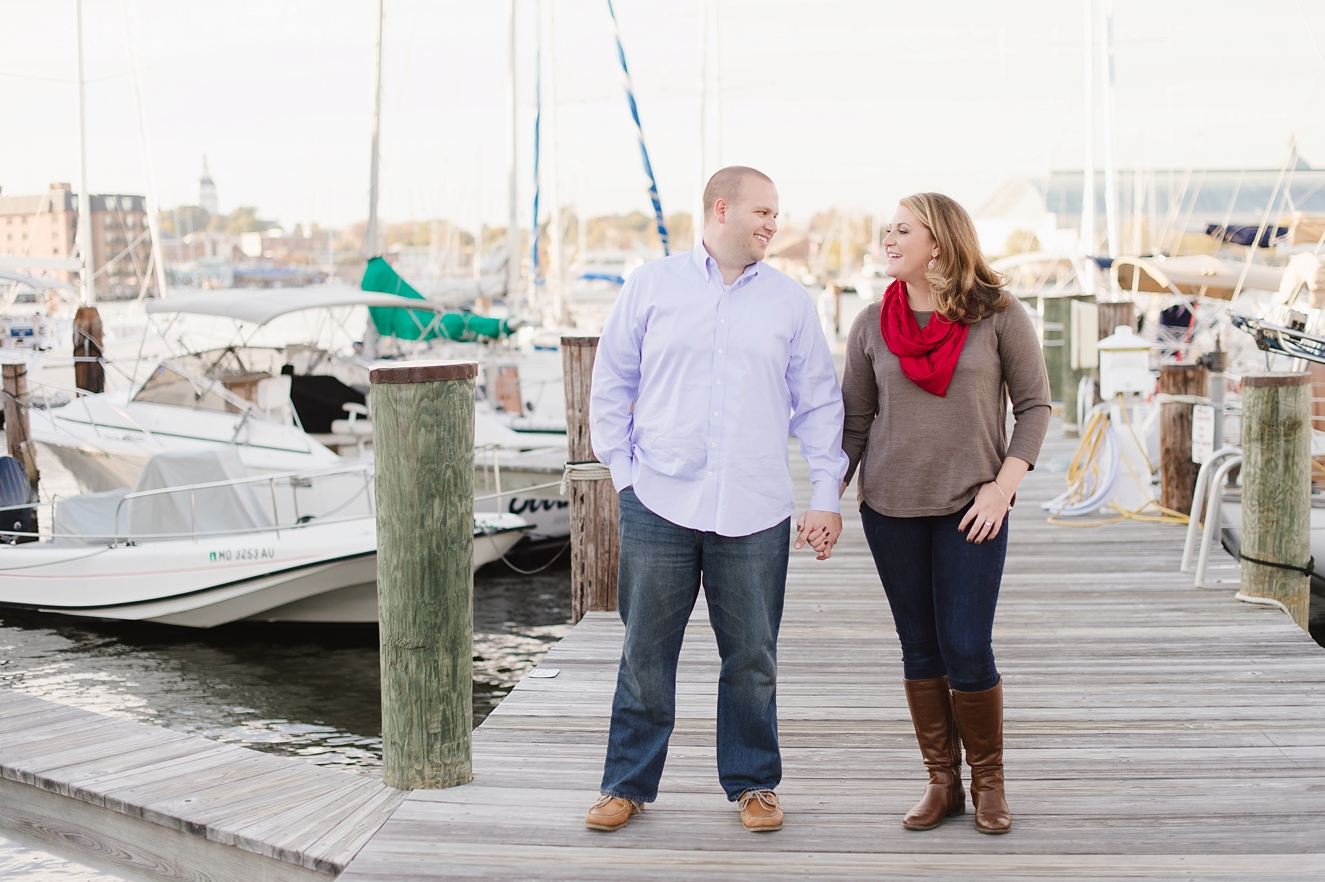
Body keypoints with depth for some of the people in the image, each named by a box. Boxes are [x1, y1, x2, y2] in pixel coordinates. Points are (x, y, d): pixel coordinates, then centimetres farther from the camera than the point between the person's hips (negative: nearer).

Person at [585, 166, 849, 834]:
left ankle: (753, 784, 23)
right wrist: (622, 470, 2)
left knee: (752, 658, 7)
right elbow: (611, 384, 9)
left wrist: (826, 495, 4)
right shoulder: (652, 286, 5)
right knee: (645, 654, 5)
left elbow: (819, 403, 10)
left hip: (755, 514, 1)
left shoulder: (790, 302, 8)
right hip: (658, 504, -1)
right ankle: (628, 784, 19)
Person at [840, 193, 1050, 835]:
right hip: (890, 507, 3)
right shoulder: (872, 324, 4)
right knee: (920, 650, 7)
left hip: (971, 508, -2)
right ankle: (942, 782, 20)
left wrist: (1002, 486, -9)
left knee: (967, 650, -4)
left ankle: (988, 781, 17)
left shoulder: (998, 317, -3)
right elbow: (855, 421, 9)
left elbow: (1034, 405, 1)